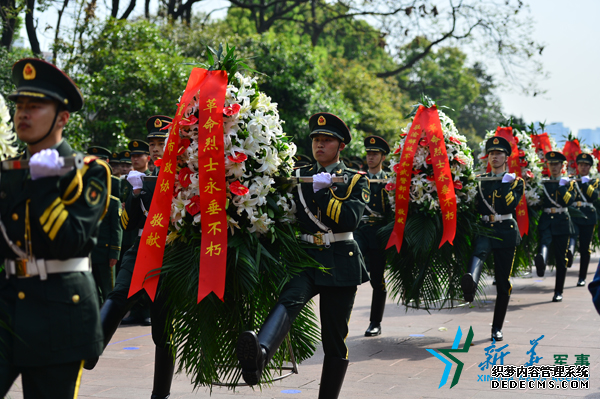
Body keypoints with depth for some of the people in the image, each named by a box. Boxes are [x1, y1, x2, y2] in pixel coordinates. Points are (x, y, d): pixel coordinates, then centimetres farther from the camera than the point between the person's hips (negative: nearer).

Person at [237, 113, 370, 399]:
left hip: (339, 264, 1)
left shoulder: (355, 181, 8)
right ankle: (259, 353, -60)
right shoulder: (297, 176, 16)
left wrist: (321, 192, -12)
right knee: (289, 299, -33)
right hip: (304, 258, 0)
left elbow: (350, 220, -8)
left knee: (334, 341, 3)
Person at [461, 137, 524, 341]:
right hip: (483, 230, 0)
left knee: (503, 282, 2)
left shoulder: (516, 182, 8)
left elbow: (508, 206, -8)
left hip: (506, 233, 0)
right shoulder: (480, 181, 15)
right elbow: (475, 207, 11)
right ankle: (470, 282, -70)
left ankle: (497, 328, 13)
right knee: (479, 250, -38)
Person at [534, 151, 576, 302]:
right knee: (544, 240, -34)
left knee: (561, 259, 2)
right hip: (546, 220, 0)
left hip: (562, 222, 0)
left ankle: (558, 292, 11)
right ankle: (541, 261, -66)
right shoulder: (543, 183, 14)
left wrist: (562, 186, -12)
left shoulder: (568, 183, 9)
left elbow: (569, 201, -7)